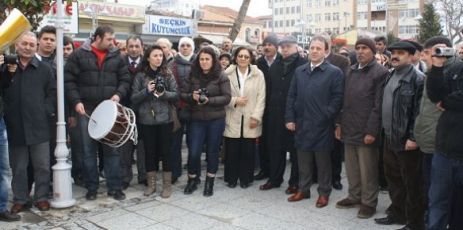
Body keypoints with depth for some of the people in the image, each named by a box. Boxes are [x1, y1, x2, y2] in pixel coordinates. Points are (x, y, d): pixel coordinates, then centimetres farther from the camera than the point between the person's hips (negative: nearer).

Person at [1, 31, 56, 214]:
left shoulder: (44, 69, 5)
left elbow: (53, 93, 4)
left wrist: (45, 111, -7)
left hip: (38, 126, -1)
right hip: (15, 126, 1)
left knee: (42, 166, 4)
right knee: (18, 167, 10)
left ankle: (42, 197, 18)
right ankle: (20, 199, 22)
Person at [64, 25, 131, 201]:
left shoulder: (116, 56, 7)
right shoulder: (79, 55, -1)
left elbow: (125, 79, 9)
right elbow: (68, 80, -3)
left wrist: (118, 94, -9)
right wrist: (76, 101, -11)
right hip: (86, 110, -1)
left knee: (112, 149, 4)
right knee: (88, 151, 6)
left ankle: (114, 187, 12)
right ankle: (91, 188, 17)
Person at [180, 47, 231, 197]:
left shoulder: (221, 77, -3)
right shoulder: (192, 76, 5)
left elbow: (227, 97, -9)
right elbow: (183, 94, 6)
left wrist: (208, 100, -20)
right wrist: (192, 96, -16)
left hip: (216, 119, -1)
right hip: (197, 119, 2)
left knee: (212, 152, 8)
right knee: (193, 152, -1)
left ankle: (209, 183, 25)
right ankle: (192, 180, 22)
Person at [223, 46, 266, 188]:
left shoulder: (258, 74, 1)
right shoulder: (228, 74, 1)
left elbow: (261, 98, -1)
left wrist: (256, 116, -7)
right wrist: (234, 101, -13)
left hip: (250, 119, 0)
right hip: (232, 119, 0)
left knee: (248, 151, 4)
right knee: (232, 151, 5)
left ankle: (245, 178, 20)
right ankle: (231, 178, 20)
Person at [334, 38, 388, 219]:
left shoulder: (380, 72, -8)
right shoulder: (352, 71, 14)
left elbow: (378, 105, -13)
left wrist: (371, 131, -17)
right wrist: (340, 123, 11)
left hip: (366, 130, -6)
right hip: (349, 128, 6)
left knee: (367, 169, 3)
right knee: (351, 167, 14)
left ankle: (369, 202, 17)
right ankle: (354, 196, 29)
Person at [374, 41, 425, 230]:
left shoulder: (418, 79, -13)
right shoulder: (390, 76, 13)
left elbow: (419, 112, -17)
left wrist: (413, 137, -20)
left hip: (407, 140, -8)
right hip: (389, 137, 8)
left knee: (411, 183, 3)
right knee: (393, 177, 18)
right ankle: (397, 214, 33)